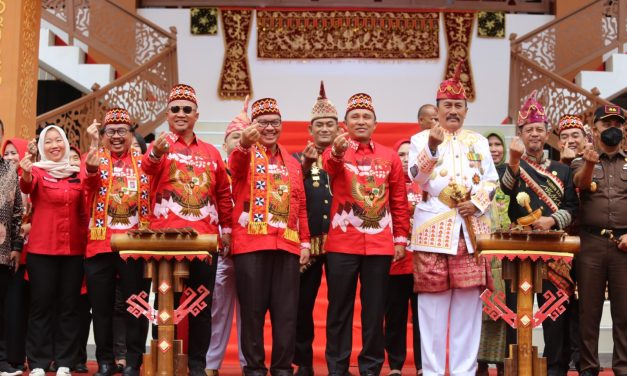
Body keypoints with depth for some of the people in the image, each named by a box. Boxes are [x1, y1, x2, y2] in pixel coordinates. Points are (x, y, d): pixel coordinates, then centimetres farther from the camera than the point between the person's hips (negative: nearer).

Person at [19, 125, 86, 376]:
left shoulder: (76, 174, 9)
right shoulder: (37, 171, -3)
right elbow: (27, 187, -23)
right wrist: (25, 174, -41)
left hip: (74, 248, 3)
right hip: (41, 248, -3)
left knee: (68, 305, 5)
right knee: (41, 304, 0)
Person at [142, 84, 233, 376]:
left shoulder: (211, 153, 15)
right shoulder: (161, 144, 3)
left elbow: (224, 192, 21)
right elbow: (148, 167, -20)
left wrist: (226, 227, 14)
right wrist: (156, 152, -42)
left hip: (204, 238, 3)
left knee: (202, 304, 7)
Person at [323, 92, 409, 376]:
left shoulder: (389, 156, 9)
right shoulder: (335, 152, 1)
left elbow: (399, 201, 11)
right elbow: (330, 168, -24)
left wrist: (401, 238, 6)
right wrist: (337, 152, -46)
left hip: (380, 244, 2)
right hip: (342, 244, -2)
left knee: (375, 309, 6)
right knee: (340, 308, 4)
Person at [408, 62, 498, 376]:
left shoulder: (478, 142, 16)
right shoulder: (421, 139, 7)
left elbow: (491, 180, 11)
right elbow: (416, 177, -8)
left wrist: (477, 203, -7)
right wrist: (432, 147, -23)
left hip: (472, 228, 3)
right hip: (433, 227, -2)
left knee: (468, 300, 3)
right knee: (433, 301, -2)